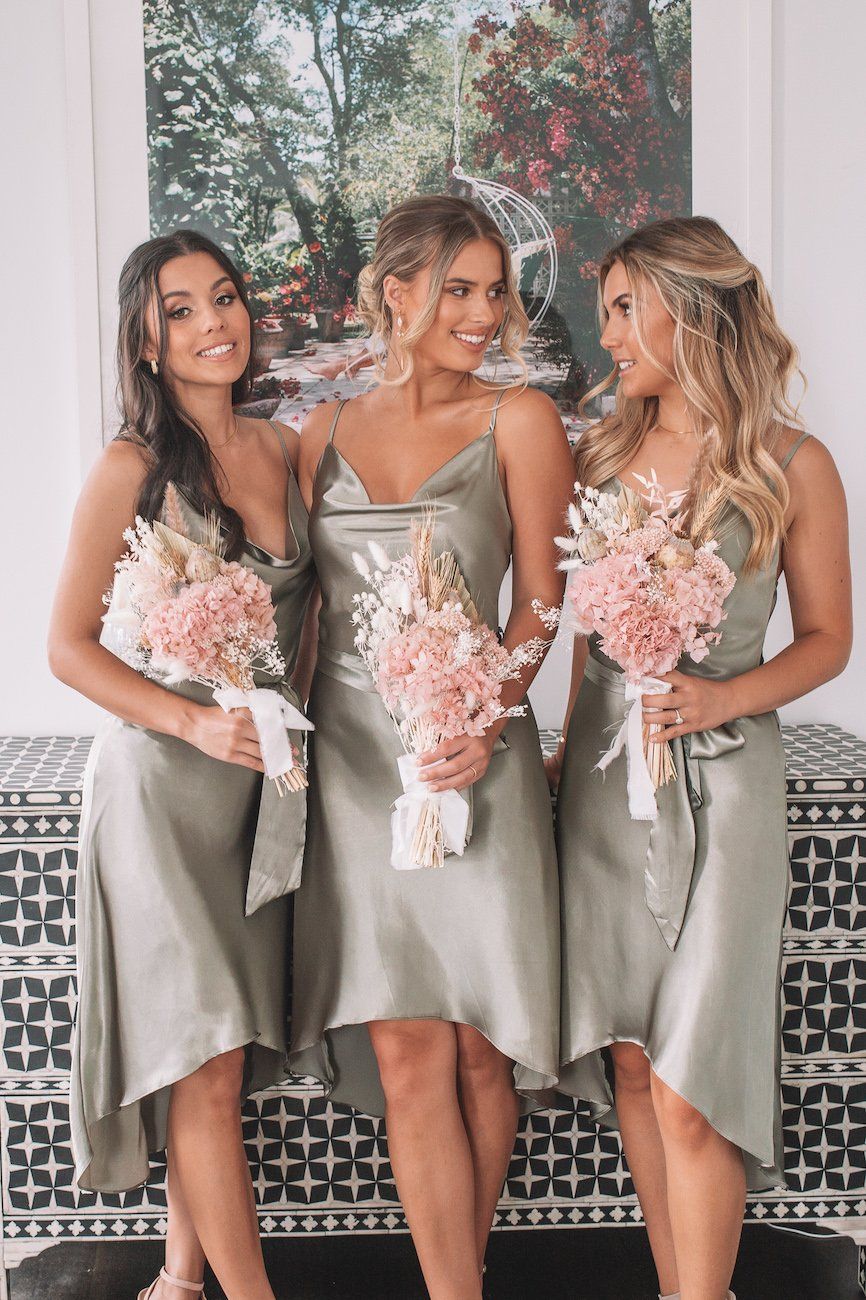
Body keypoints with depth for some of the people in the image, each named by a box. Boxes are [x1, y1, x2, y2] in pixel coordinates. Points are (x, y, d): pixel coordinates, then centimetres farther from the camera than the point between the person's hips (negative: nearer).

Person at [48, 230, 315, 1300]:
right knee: (206, 1060, -5)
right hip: (161, 781, -5)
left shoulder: (285, 451, 7)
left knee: (223, 1059, 11)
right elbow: (69, 646, -8)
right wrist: (195, 722, -20)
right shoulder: (133, 468, -8)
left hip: (265, 779, 5)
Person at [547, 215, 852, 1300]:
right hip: (605, 771, 4)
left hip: (718, 780, -4)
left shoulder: (793, 466, -4)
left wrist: (724, 696, -14)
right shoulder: (603, 452, 8)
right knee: (630, 1058, 9)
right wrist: (571, 742, 12)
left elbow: (827, 639, 1)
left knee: (688, 1089, -6)